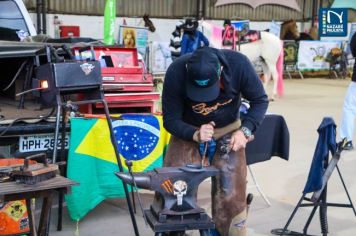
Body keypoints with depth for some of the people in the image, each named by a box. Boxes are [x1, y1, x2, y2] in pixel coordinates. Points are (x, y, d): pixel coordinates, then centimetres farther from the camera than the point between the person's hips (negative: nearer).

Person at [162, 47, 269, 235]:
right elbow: (170, 119, -17)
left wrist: (244, 130, -23)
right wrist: (195, 134, -35)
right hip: (188, 132, 0)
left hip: (228, 131, 1)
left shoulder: (238, 64, -26)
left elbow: (260, 100, -10)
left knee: (231, 197, -6)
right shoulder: (176, 72, -27)